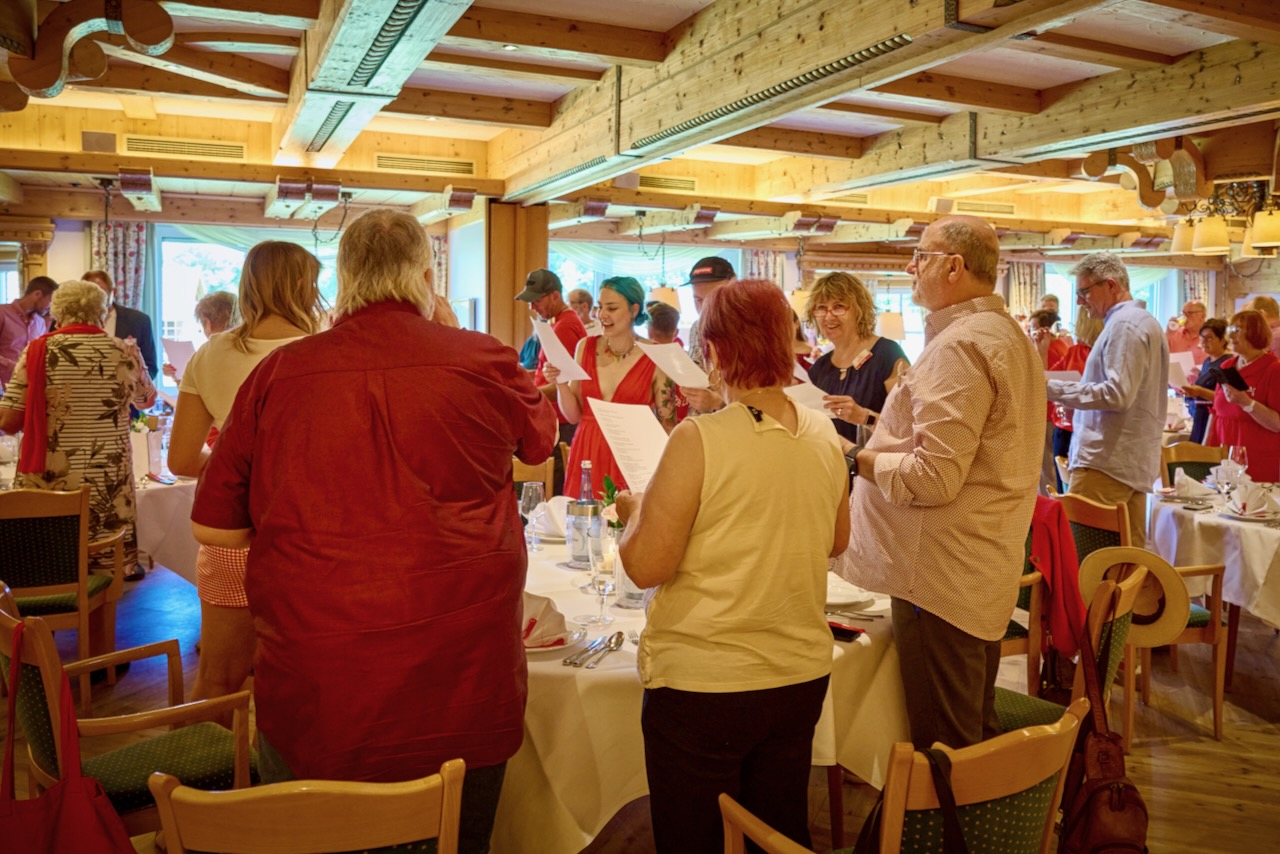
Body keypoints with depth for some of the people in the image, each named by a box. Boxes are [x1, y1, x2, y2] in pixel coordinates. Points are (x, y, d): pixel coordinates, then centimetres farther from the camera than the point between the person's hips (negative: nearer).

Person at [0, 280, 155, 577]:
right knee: (111, 564, 12)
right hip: (107, 487, 0)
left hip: (47, 486, 0)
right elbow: (147, 400, 19)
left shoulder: (37, 352, -4)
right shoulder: (125, 352, -1)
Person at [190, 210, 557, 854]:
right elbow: (542, 440, 16)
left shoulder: (279, 373, -4)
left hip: (310, 688, 1)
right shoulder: (484, 362, -6)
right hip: (460, 682, 0)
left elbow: (212, 527, 3)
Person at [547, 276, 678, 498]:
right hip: (586, 456, 3)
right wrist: (561, 384, -8)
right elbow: (573, 416, 8)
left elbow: (667, 425, -1)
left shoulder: (656, 359, -6)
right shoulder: (586, 347, 4)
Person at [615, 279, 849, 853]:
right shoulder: (822, 434, -2)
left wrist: (636, 510, 1)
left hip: (703, 684, -5)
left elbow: (646, 566, -17)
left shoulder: (699, 440, -20)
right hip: (800, 676, 6)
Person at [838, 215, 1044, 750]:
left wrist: (856, 460, -11)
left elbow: (933, 478, -25)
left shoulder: (958, 346, -19)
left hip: (943, 575, -11)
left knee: (944, 750, 1)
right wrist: (882, 422, 17)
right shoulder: (1009, 333, 15)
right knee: (978, 732, 22)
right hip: (988, 568, 11)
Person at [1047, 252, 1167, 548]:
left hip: (1106, 461, -10)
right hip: (1136, 462, 10)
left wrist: (1053, 388, -17)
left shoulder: (1124, 324, -12)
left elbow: (1117, 394, -20)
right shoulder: (1146, 321, 20)